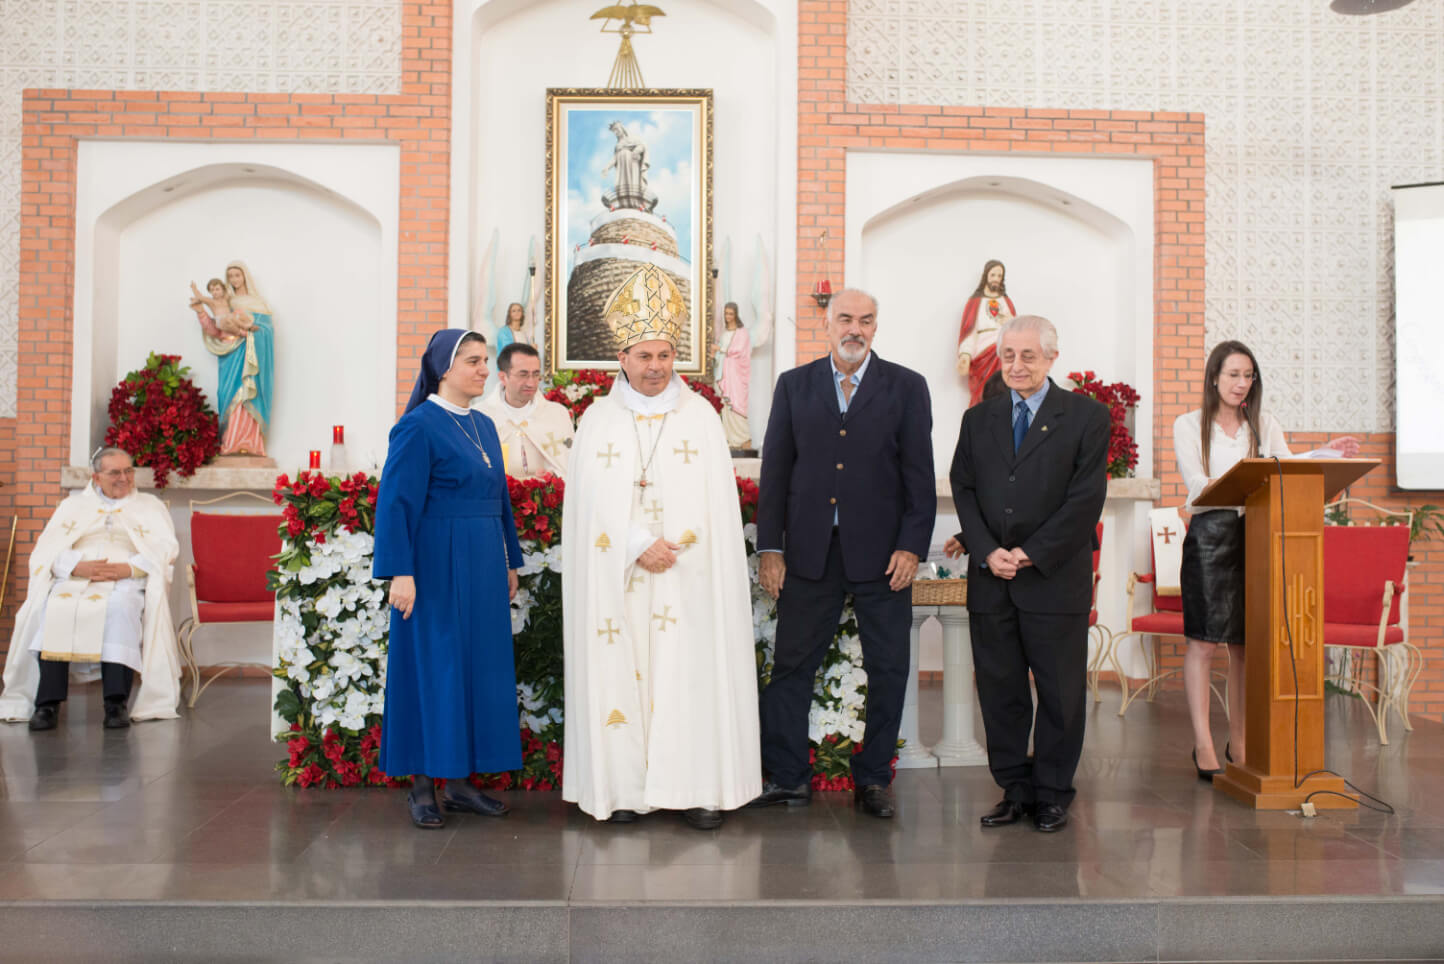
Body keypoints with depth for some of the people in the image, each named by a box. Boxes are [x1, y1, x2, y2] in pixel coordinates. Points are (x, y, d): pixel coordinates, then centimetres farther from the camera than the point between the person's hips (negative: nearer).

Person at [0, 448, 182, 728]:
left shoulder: (150, 505, 20)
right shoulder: (73, 505, 24)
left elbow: (166, 548, 5)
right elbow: (46, 549, 10)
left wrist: (130, 567, -13)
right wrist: (77, 567, -11)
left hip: (127, 580, -2)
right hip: (73, 579, 2)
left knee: (122, 607, -36)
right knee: (53, 607, -32)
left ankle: (117, 702, -39)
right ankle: (48, 703, -31)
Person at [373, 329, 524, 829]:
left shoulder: (484, 426, 13)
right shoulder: (418, 426, -9)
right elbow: (397, 502, -14)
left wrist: (510, 562, 16)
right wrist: (400, 572, -20)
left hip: (483, 568, 8)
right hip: (437, 567, -7)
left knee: (479, 669, 9)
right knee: (432, 669, 0)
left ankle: (461, 781, 20)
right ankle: (421, 785, 13)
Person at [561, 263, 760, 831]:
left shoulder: (701, 415, 6)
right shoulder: (598, 419, 6)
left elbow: (717, 501, 2)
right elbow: (592, 501, -2)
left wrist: (672, 547, -9)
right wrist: (639, 547, -13)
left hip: (688, 577, 0)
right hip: (617, 579, 0)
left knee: (691, 672, 0)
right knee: (620, 674, 2)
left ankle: (697, 788, 7)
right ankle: (624, 787, 11)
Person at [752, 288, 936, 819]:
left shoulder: (906, 387, 4)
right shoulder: (794, 385, 8)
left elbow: (919, 474, 1)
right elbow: (775, 469, 6)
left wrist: (911, 546, -8)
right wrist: (769, 546, 0)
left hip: (881, 554, -1)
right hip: (809, 551, 1)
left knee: (888, 670, 6)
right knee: (792, 664, 5)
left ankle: (873, 779, 23)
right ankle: (787, 776, 19)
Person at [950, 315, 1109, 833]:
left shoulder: (1087, 416, 0)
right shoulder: (978, 418, 12)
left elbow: (1086, 498, -7)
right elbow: (963, 489, 7)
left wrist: (1031, 553, -12)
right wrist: (987, 552, -8)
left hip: (1056, 579, -3)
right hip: (990, 579, 3)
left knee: (1060, 691, 5)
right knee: (999, 689, 8)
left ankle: (1053, 794, 20)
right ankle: (1015, 790, 21)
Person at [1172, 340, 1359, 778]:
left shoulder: (1265, 425, 16)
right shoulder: (1189, 425, 5)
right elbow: (1195, 481, -7)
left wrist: (1329, 454, -12)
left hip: (1257, 534, 3)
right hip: (1210, 534, -3)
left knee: (1246, 643, 5)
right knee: (1204, 640, -7)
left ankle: (1238, 743, 15)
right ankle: (1203, 745, -3)